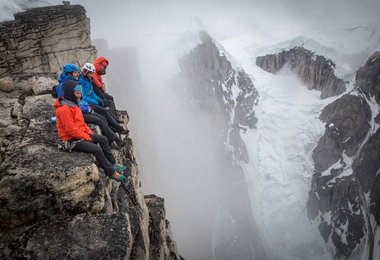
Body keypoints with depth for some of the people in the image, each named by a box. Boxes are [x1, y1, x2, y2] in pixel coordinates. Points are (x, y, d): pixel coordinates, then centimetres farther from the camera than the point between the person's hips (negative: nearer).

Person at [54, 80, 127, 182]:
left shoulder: (73, 104, 8)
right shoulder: (64, 109, -24)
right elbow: (71, 130, -25)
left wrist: (89, 132, 4)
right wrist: (87, 137, -17)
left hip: (82, 133, 10)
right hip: (72, 139, -10)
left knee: (103, 139, 7)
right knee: (96, 149, -22)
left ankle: (113, 164, 14)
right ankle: (112, 172, -10)